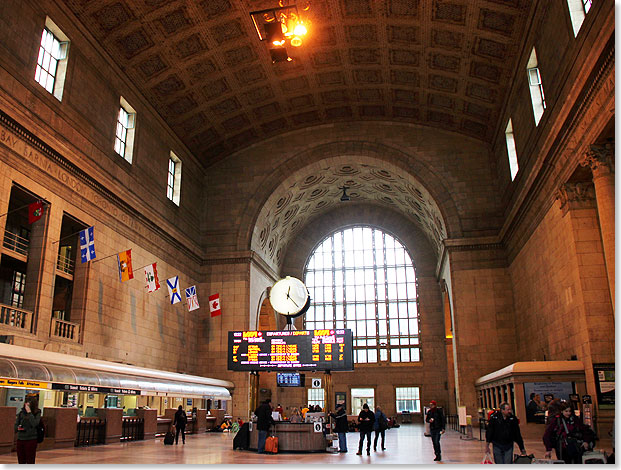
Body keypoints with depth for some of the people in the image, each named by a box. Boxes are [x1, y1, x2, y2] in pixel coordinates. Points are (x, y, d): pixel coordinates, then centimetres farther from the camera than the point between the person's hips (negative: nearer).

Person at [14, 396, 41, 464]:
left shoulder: (37, 413, -6)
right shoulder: (21, 413, 4)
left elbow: (34, 424, -21)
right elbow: (16, 425, 11)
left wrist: (29, 412, -20)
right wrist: (18, 428, -12)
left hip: (31, 440, -4)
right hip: (20, 439, 4)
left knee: (30, 462, -1)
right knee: (21, 462, 12)